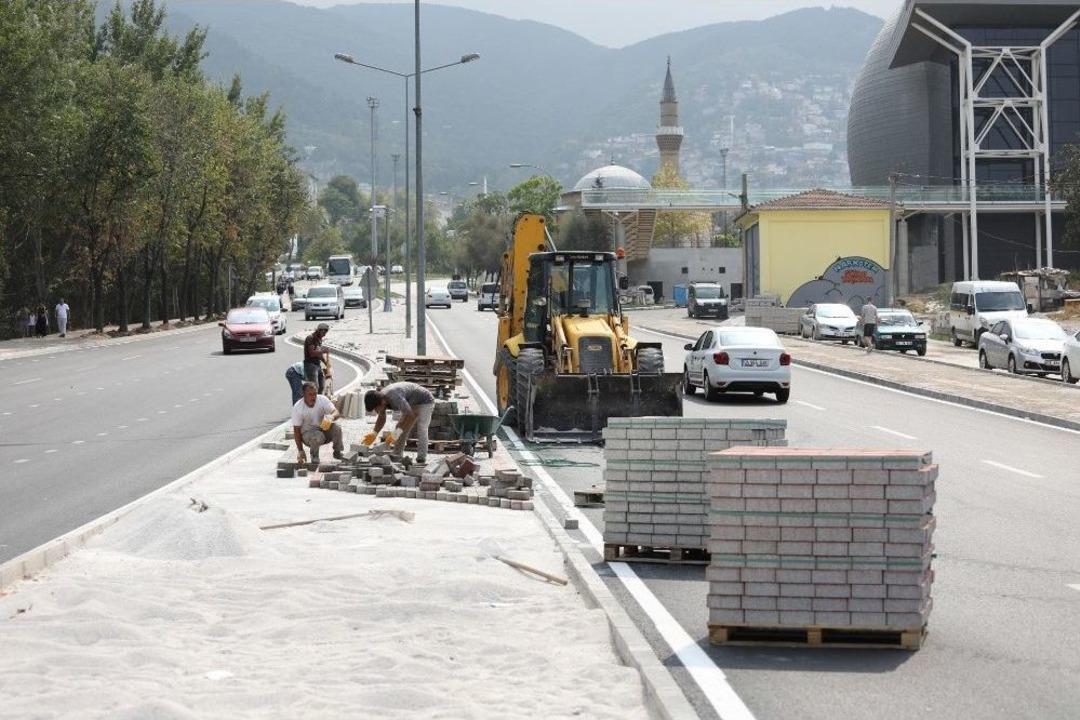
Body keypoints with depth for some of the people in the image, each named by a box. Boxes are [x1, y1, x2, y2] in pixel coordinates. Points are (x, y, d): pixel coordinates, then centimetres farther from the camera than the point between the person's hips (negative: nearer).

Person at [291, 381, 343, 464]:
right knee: (318, 436, -36)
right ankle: (314, 456, -6)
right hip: (307, 432, -3)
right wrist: (300, 451, -16)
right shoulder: (297, 408, -18)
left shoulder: (322, 400, -12)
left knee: (336, 428, -26)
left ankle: (338, 452, -2)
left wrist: (331, 417, -45)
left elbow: (336, 413, -18)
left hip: (323, 429, 3)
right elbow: (296, 430, -14)